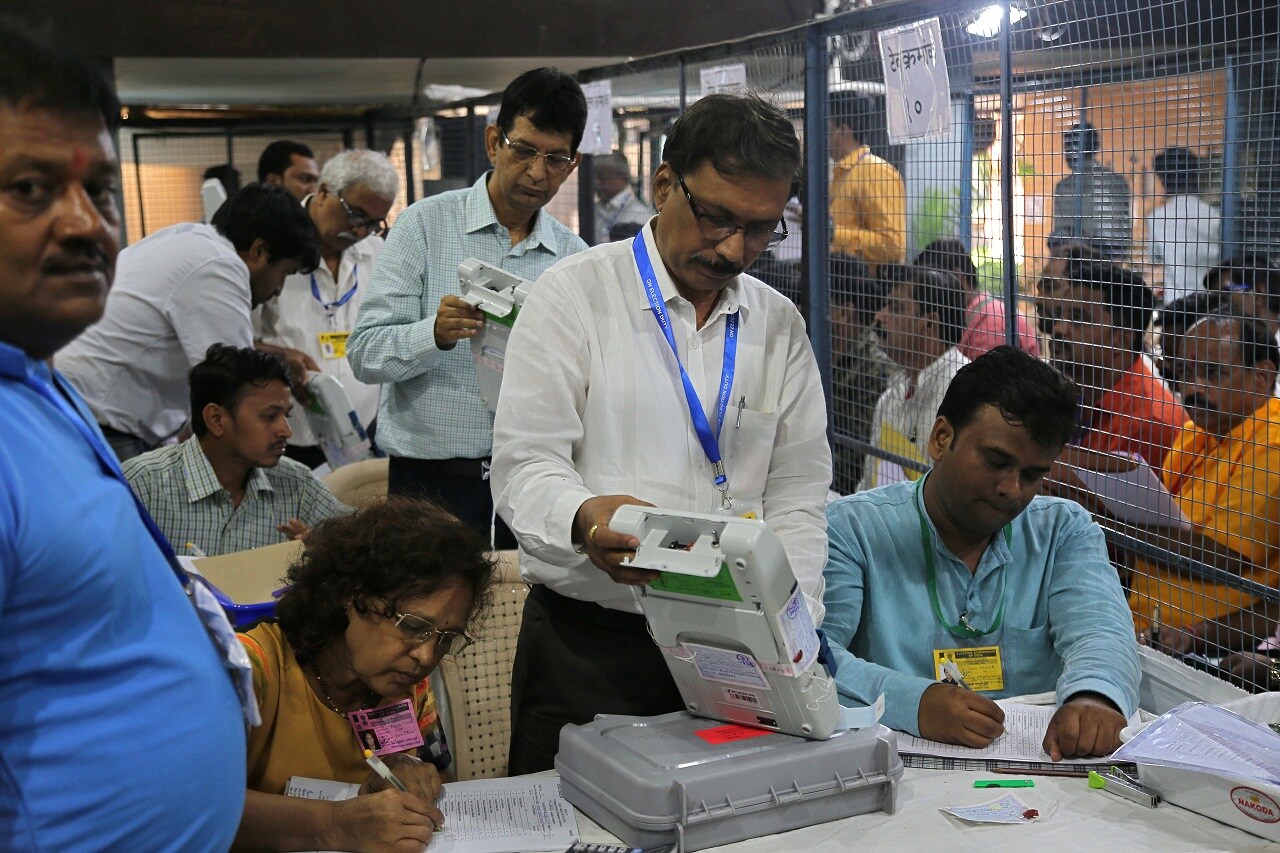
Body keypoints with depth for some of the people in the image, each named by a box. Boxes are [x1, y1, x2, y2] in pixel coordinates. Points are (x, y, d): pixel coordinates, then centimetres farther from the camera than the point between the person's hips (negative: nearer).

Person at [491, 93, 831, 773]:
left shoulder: (780, 326, 11)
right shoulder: (575, 295, -3)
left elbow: (798, 489, 8)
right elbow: (525, 464, -10)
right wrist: (585, 518, -32)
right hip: (586, 647, -3)